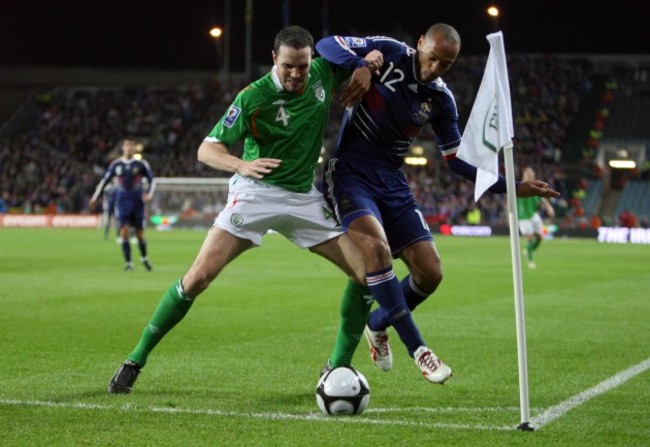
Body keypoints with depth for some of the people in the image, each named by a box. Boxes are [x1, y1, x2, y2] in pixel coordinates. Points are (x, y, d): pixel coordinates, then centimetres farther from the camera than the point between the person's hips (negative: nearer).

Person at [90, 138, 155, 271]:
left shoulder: (141, 164, 1)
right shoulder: (116, 164, 6)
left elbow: (151, 180, 5)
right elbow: (105, 180, 14)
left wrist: (149, 194, -11)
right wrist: (95, 197, 11)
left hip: (137, 201, -1)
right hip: (122, 201, 1)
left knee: (140, 233, 4)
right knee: (124, 232, -11)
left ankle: (144, 258, 29)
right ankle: (128, 263, -5)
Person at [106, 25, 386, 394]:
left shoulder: (324, 73, -4)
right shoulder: (253, 98, -18)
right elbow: (207, 150, -18)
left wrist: (367, 64, -7)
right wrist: (243, 164, -38)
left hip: (304, 196, 5)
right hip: (256, 192, -5)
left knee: (367, 271, -6)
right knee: (199, 276, -17)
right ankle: (136, 360, -3)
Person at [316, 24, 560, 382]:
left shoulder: (441, 100, 3)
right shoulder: (388, 54, -9)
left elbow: (458, 160, 10)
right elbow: (326, 45, -13)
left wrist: (513, 187, 3)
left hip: (391, 182, 5)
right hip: (349, 173, -5)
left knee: (430, 272, -3)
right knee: (377, 248, -30)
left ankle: (377, 325, 26)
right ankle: (416, 349, -21)